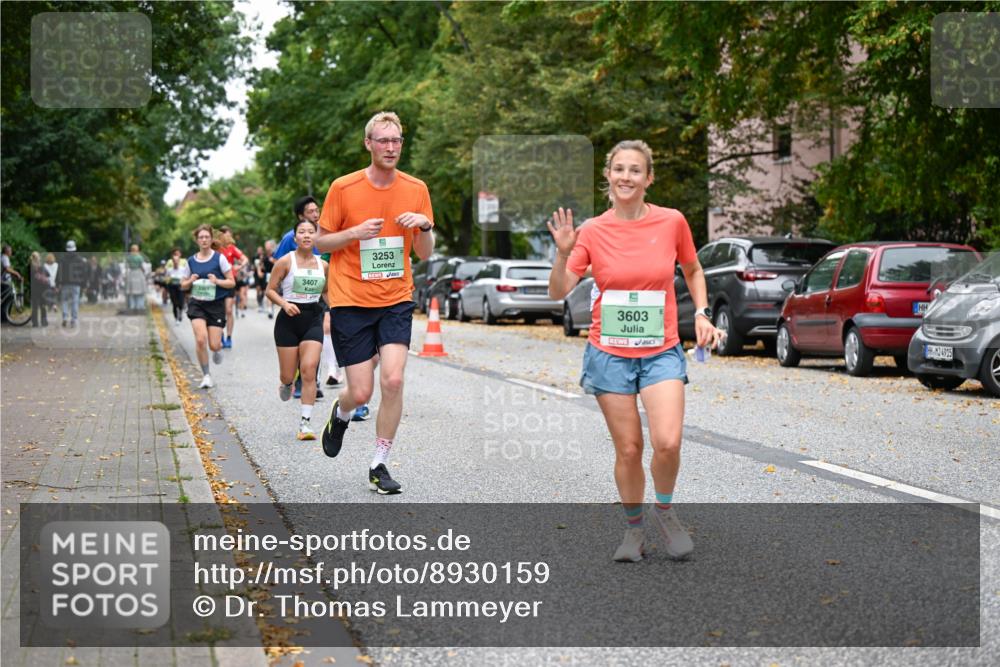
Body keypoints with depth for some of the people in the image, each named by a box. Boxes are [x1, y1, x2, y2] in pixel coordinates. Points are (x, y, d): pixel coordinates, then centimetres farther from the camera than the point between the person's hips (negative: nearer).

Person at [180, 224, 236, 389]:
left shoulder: (219, 258, -3)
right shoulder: (191, 261, 5)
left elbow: (232, 282, -1)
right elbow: (183, 285, 15)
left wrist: (217, 281, -18)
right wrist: (191, 281, -7)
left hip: (216, 303, -1)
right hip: (197, 303, 1)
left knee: (214, 345, -6)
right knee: (200, 339, -18)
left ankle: (217, 349, 34)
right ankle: (206, 375, -3)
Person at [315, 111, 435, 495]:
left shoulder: (416, 189, 3)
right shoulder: (343, 188, -5)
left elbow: (425, 254, 7)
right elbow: (321, 243, 2)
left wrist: (424, 225, -13)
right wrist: (356, 232, -16)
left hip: (396, 300, 2)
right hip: (351, 302, -2)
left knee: (393, 381, -14)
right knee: (361, 393, -3)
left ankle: (379, 465, 2)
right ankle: (341, 415, 35)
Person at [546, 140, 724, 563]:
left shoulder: (672, 222, -1)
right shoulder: (592, 231, -2)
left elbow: (692, 271, 17)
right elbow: (558, 292, -4)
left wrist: (701, 314, 4)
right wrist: (563, 253, -20)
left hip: (661, 351, 0)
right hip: (610, 353, 0)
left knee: (667, 442, -16)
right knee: (628, 449, 2)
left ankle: (664, 510, 12)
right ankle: (634, 528, 23)